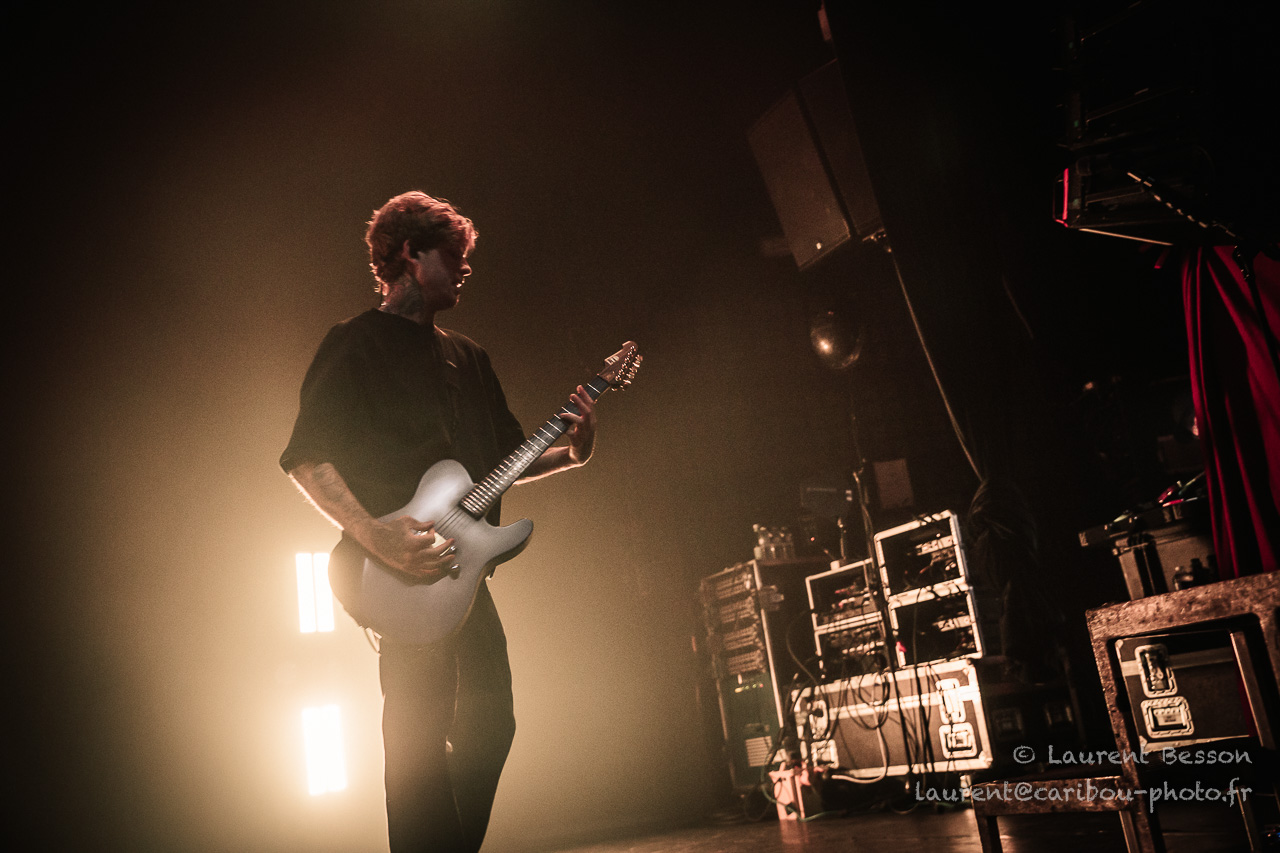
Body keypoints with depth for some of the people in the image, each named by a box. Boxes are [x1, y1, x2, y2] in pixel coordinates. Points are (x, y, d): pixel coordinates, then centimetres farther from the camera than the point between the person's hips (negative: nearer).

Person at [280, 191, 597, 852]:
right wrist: (376, 537, -23)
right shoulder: (357, 343, -3)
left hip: (460, 568, 8)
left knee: (489, 722, 11)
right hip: (403, 577, -8)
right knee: (421, 738, -9)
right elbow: (306, 456, -11)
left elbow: (508, 455, 22)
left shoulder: (467, 356, 20)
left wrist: (572, 452, 3)